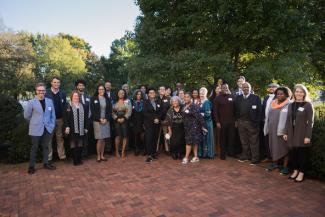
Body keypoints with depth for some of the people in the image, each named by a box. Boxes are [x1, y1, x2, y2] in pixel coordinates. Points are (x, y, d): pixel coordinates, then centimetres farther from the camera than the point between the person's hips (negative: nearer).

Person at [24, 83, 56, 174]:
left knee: (46, 146, 13)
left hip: (47, 128, 3)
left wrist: (52, 125, 3)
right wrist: (35, 122, 8)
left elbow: (53, 114, 9)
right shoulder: (31, 102, -7)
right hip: (36, 129, -3)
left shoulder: (49, 101, 4)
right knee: (34, 147, 6)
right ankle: (31, 166, 18)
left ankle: (46, 163, 25)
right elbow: (26, 116, 0)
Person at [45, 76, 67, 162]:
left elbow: (65, 106, 8)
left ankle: (62, 155, 16)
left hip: (60, 119, 2)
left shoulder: (63, 93, 7)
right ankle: (49, 157, 16)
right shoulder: (46, 93, -3)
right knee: (48, 138, 6)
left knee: (60, 137, 9)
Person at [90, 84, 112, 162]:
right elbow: (92, 111, -4)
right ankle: (98, 156, 8)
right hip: (97, 121, -3)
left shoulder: (107, 99, 10)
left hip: (106, 121, 3)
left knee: (103, 139, 6)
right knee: (100, 139, -6)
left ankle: (102, 155, 16)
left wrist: (106, 119, -5)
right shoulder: (93, 99, 0)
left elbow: (109, 110, 8)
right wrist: (100, 119, -10)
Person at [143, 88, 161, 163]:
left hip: (156, 123, 4)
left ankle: (153, 153, 13)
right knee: (149, 138, -8)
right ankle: (149, 155, -5)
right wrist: (153, 119, -13)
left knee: (155, 139, 3)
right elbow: (145, 113, -7)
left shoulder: (158, 102, 14)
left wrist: (158, 119, -8)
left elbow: (160, 112, 11)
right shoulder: (146, 102, 2)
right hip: (148, 123, -3)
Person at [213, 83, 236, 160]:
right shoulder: (217, 98, 2)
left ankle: (231, 152, 19)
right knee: (223, 138, 6)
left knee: (232, 137, 5)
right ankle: (223, 154, 15)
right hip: (222, 122, -2)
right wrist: (217, 122, -7)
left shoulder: (232, 97, 6)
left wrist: (236, 120, 2)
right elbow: (215, 111, -1)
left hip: (232, 121, 2)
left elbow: (235, 109, 6)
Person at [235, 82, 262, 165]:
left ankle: (255, 159, 12)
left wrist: (257, 122, -10)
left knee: (254, 142, 3)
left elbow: (259, 111, -5)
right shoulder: (238, 98, 8)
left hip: (252, 123, -4)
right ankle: (245, 156, 27)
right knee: (244, 141, 14)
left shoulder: (256, 98, -4)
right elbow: (237, 110, 10)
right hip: (241, 122, 4)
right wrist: (237, 120, 5)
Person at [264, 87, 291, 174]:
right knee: (273, 146, 14)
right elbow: (268, 116, 13)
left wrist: (285, 131, -19)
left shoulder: (289, 105, -9)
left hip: (283, 130, -6)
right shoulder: (273, 103, 10)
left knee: (284, 147, 5)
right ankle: (275, 163, 28)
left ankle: (285, 166, 14)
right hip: (272, 130, 6)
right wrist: (267, 128, 11)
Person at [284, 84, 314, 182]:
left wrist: (308, 136, -14)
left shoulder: (308, 105, -5)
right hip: (292, 133, 4)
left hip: (302, 134, -4)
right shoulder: (291, 105, 9)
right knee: (293, 153, 10)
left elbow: (310, 122, -9)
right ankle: (295, 170, 23)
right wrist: (286, 133, 6)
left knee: (302, 154, 5)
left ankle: (301, 173, 17)